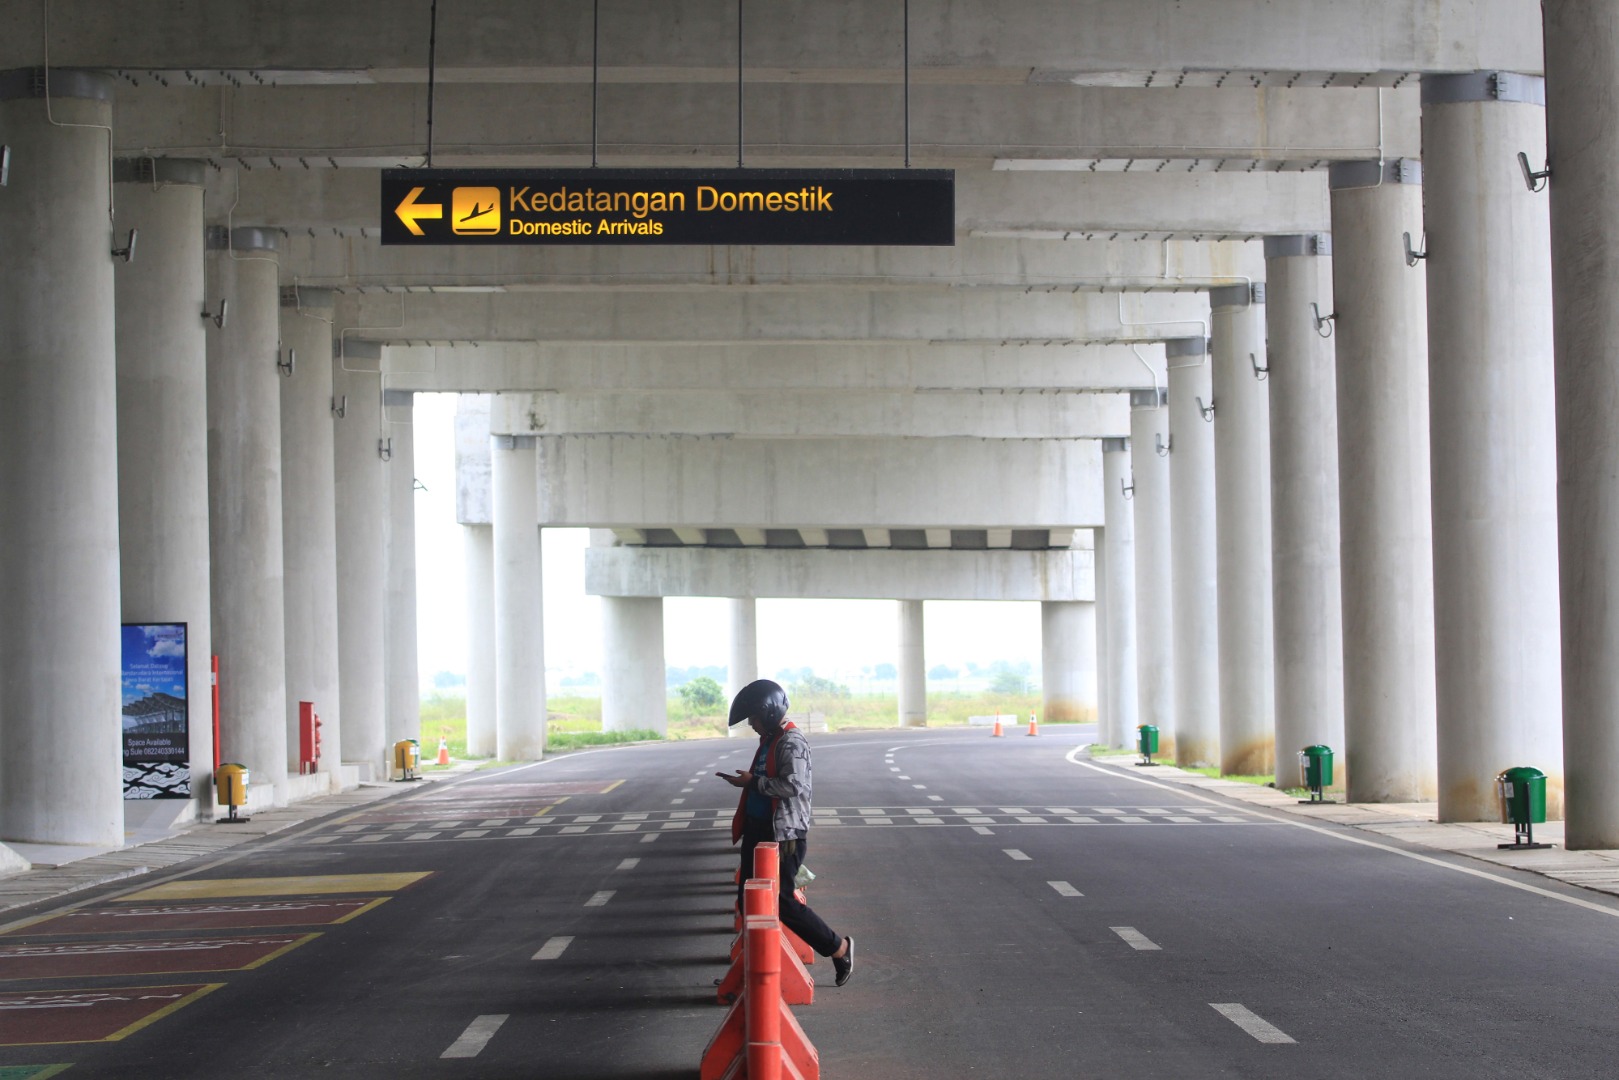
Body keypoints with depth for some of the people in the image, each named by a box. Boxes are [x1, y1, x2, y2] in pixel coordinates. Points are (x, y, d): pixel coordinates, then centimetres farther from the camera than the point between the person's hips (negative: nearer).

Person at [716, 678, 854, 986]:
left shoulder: (791, 742, -16)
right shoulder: (769, 740, 14)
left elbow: (794, 784, -27)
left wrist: (753, 781, -19)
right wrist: (743, 781, 11)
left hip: (783, 835, -10)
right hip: (759, 830, 10)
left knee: (781, 902, -8)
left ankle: (839, 948, 5)